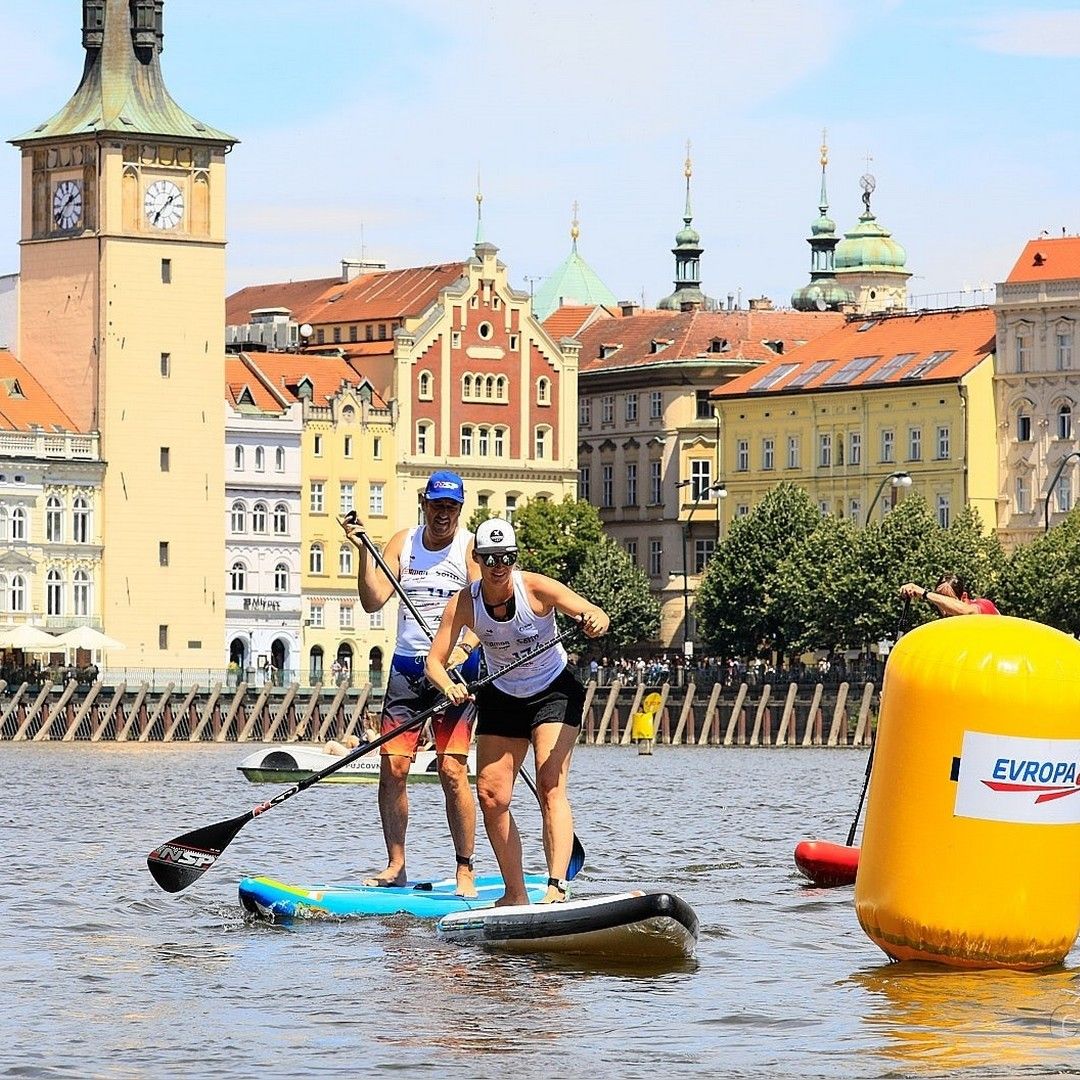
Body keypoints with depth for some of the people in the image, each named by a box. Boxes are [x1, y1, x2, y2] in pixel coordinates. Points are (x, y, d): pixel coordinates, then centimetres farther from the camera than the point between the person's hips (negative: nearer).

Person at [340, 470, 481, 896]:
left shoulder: (471, 548, -2)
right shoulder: (402, 543, 8)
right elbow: (373, 601, -1)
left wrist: (459, 652, -28)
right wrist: (363, 551, -12)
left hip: (456, 668, -4)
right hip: (406, 666, 4)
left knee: (453, 770, -11)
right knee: (393, 766, -3)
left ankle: (465, 871, -4)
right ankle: (396, 866, 7)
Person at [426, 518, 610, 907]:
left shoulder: (536, 589, -22)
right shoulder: (464, 604, -15)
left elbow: (597, 616, -25)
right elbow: (435, 661, -15)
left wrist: (595, 621, -50)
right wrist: (449, 686, -37)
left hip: (554, 693, -4)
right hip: (502, 698, 4)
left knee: (550, 787, -20)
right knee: (490, 796, -3)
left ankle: (557, 887, -29)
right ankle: (515, 894, 9)